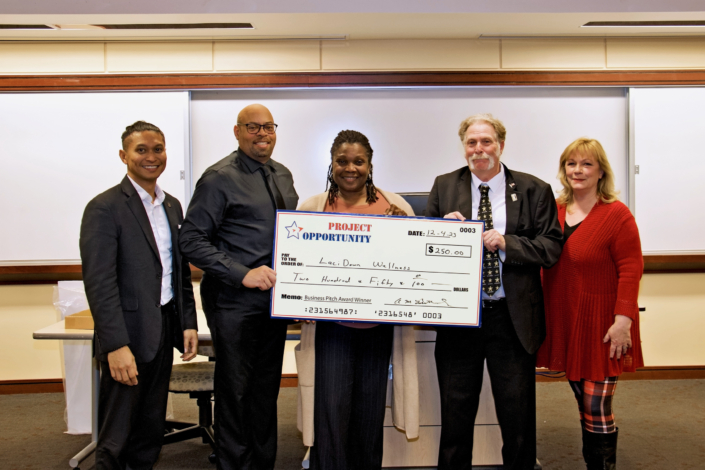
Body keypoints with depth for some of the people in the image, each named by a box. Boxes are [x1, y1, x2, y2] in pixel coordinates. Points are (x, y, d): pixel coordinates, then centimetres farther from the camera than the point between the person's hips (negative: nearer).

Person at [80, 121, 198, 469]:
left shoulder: (172, 206, 12)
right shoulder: (105, 208, -11)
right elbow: (99, 283, -17)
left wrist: (188, 323, 10)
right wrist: (117, 346, -22)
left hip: (163, 333, 7)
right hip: (127, 336, -7)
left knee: (150, 431, 17)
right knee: (115, 440, 4)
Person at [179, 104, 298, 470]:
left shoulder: (283, 175, 12)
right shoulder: (220, 178, -10)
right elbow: (192, 240, -14)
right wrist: (243, 274, -21)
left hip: (275, 298, 7)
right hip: (235, 302, -6)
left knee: (267, 389, 16)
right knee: (235, 391, 4)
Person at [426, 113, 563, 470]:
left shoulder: (534, 190, 1)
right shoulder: (444, 187, 6)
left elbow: (551, 247, -5)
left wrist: (507, 243, -18)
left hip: (513, 319, -1)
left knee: (518, 418, 12)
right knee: (455, 416, 14)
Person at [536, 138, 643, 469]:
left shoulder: (616, 214, -10)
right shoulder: (555, 211, 6)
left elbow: (631, 270, -13)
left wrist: (623, 320, -19)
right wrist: (545, 313, 8)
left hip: (600, 325, -5)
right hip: (564, 321, 5)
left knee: (597, 409, -1)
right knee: (584, 404, 15)